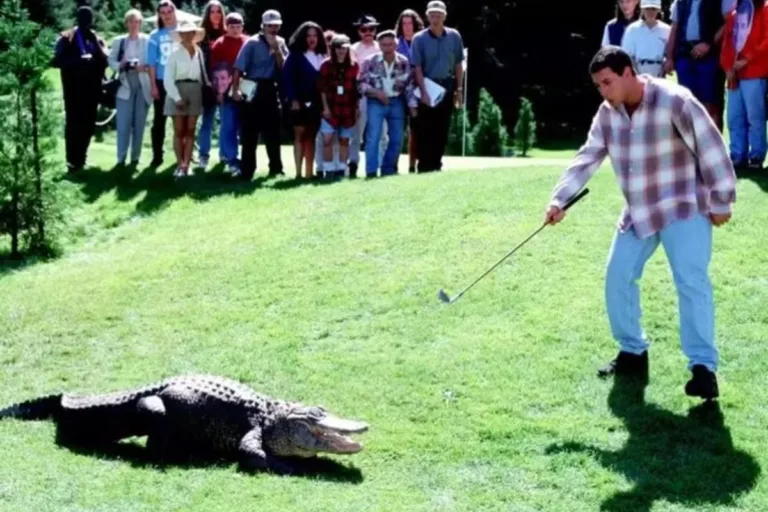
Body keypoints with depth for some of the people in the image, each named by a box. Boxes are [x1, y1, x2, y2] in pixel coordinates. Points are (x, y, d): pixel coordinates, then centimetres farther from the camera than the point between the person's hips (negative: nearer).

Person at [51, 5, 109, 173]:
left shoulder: (97, 40, 12)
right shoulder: (66, 38, 3)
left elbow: (105, 61, -3)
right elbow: (56, 61, -8)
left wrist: (95, 42, -13)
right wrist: (77, 59, -20)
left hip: (92, 89, 4)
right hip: (73, 89, -3)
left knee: (88, 125, 7)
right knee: (73, 124, -4)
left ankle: (80, 159, 19)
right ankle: (72, 161, -2)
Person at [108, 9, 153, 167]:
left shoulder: (148, 40, 3)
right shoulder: (119, 41, 11)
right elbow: (111, 61, 10)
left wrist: (144, 67, -16)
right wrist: (120, 65, -10)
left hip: (143, 87, -1)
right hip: (125, 86, 1)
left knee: (139, 124, 4)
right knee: (123, 123, -6)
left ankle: (135, 157, 12)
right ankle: (121, 158, -3)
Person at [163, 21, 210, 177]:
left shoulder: (199, 52, 5)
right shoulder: (175, 53, -4)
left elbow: (203, 73, 8)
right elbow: (168, 79, -6)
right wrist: (177, 98, -12)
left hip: (195, 91, 3)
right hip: (178, 91, -3)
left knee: (190, 131, 3)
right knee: (179, 131, 0)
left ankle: (186, 165, 5)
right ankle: (180, 165, 4)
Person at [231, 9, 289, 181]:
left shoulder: (280, 43, 9)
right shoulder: (252, 43, -7)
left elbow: (283, 67, 1)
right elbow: (239, 67, -14)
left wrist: (276, 49, -10)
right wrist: (236, 89, -23)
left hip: (271, 90, 5)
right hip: (253, 89, -5)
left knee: (273, 131, 11)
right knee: (249, 132, -2)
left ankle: (276, 168, 21)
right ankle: (247, 171, 2)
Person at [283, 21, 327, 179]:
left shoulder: (322, 57, 13)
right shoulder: (295, 55, -2)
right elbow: (287, 77, -8)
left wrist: (325, 103, 5)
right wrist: (293, 99, -16)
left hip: (316, 103, 5)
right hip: (300, 102, -5)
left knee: (311, 136, 7)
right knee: (300, 135, -5)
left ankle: (309, 172, 9)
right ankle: (298, 172, -5)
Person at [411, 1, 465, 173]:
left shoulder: (454, 36, 1)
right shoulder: (419, 39, -7)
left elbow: (458, 64, 7)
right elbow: (417, 68, -9)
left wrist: (459, 89, 5)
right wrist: (423, 92, -16)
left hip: (447, 87, 3)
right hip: (427, 87, -3)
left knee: (442, 129, 6)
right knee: (426, 129, -3)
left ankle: (436, 164, 13)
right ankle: (424, 166, 1)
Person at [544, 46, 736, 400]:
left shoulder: (674, 101, -20)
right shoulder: (608, 113, 0)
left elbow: (711, 148, -16)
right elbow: (587, 158, 0)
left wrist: (720, 201, -13)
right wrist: (560, 199, -12)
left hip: (683, 208, -7)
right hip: (638, 211, 7)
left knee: (691, 282, -16)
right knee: (618, 278, 4)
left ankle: (703, 367, -15)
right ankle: (633, 352, 20)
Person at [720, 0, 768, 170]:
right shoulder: (733, 15, 22)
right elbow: (727, 44, 16)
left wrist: (747, 60, -13)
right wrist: (728, 68, 1)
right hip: (735, 75, 6)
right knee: (734, 118, 2)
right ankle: (738, 156, 7)